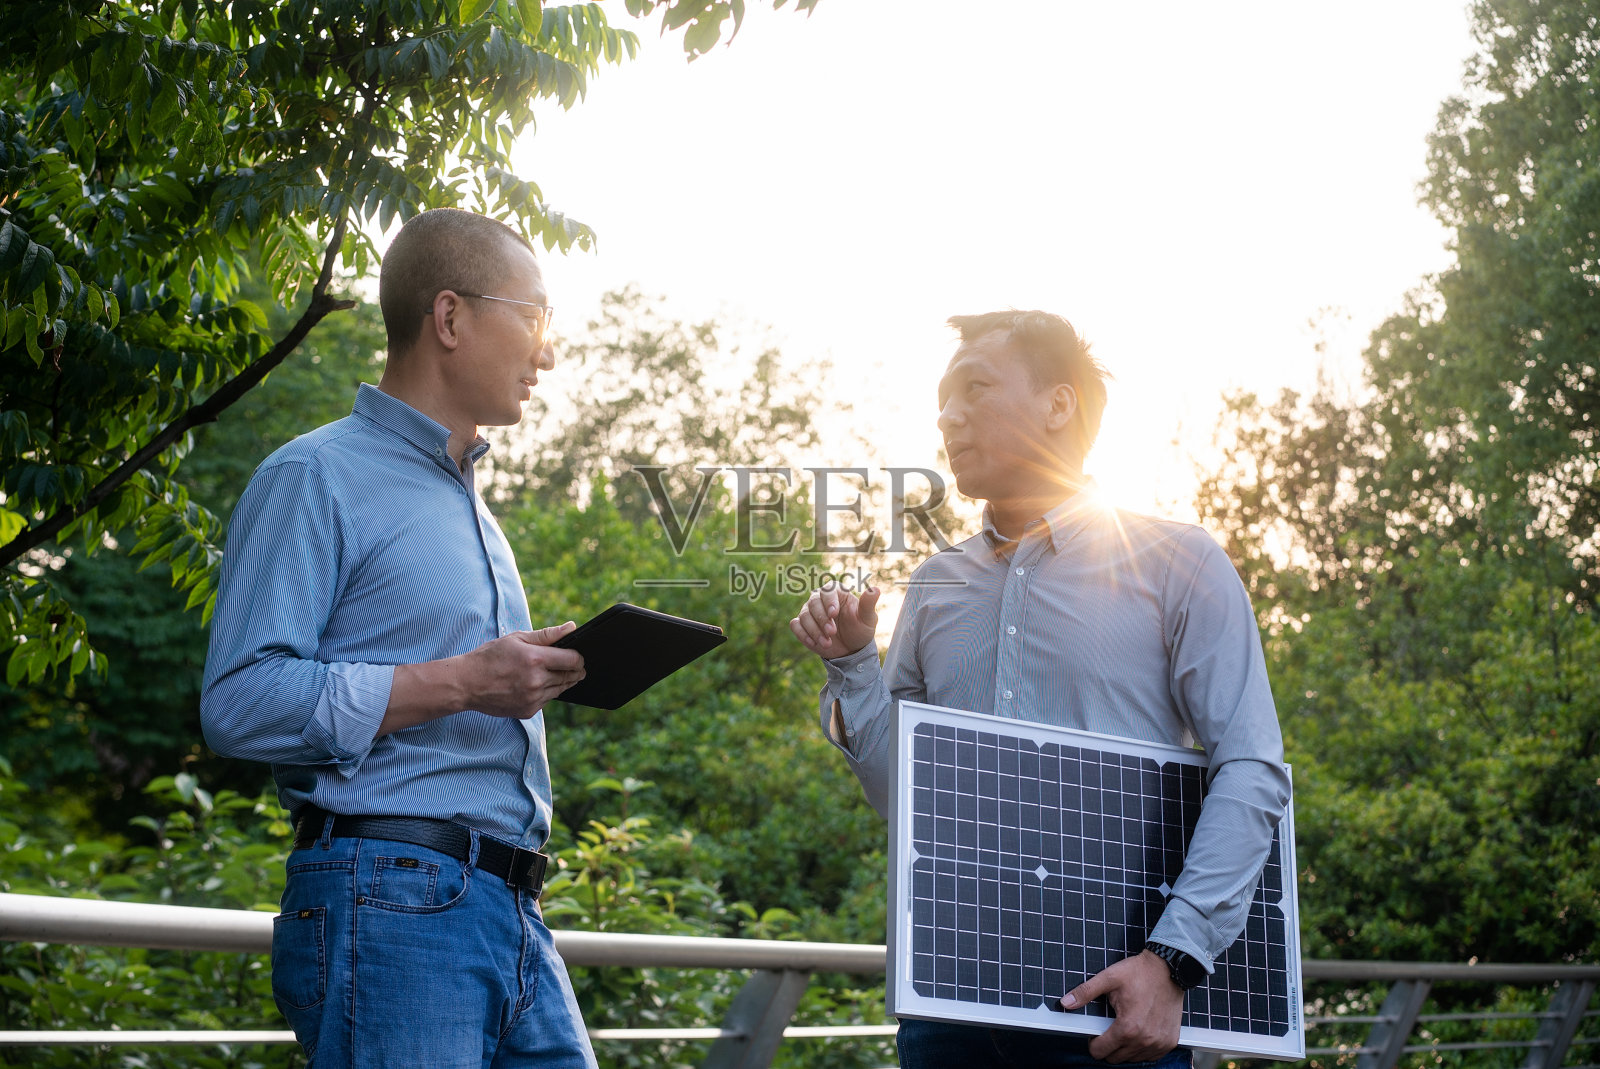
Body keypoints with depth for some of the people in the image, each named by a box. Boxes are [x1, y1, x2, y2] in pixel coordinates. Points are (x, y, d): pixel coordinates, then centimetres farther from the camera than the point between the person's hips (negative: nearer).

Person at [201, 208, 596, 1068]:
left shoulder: (468, 501, 26)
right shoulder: (316, 478, -2)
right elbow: (241, 701, -15)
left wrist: (534, 679, 13)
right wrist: (461, 683, -16)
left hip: (513, 911, 8)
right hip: (388, 903, -8)